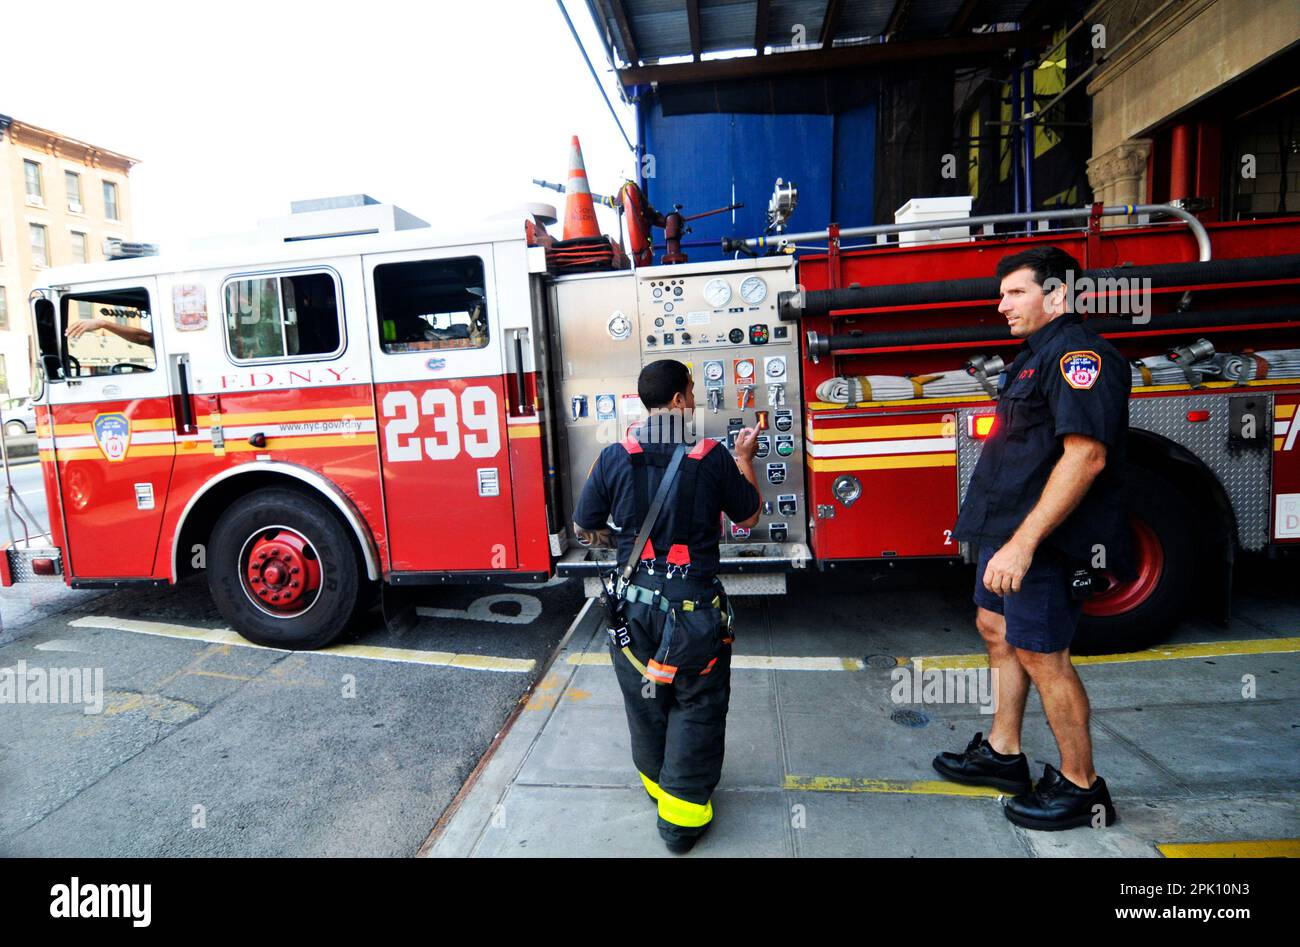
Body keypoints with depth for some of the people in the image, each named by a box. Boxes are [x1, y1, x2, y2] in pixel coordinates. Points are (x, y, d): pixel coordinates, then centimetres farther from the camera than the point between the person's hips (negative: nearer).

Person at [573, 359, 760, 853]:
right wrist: (744, 458, 17)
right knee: (695, 710, 14)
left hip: (635, 608, 3)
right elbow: (748, 517, 4)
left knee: (645, 704, 22)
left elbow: (583, 528, 3)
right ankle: (683, 814, 22)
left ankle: (657, 784, 43)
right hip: (695, 612, -3)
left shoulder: (615, 457, -7)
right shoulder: (713, 457, -11)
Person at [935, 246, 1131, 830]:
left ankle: (1080, 787, 17)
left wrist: (1023, 543, -30)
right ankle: (1002, 754, 32)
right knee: (996, 630, 17)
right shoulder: (1036, 354, 15)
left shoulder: (1079, 353, -16)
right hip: (1008, 525, 10)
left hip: (1044, 538, -10)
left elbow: (1086, 455, -27)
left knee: (1040, 653, -2)